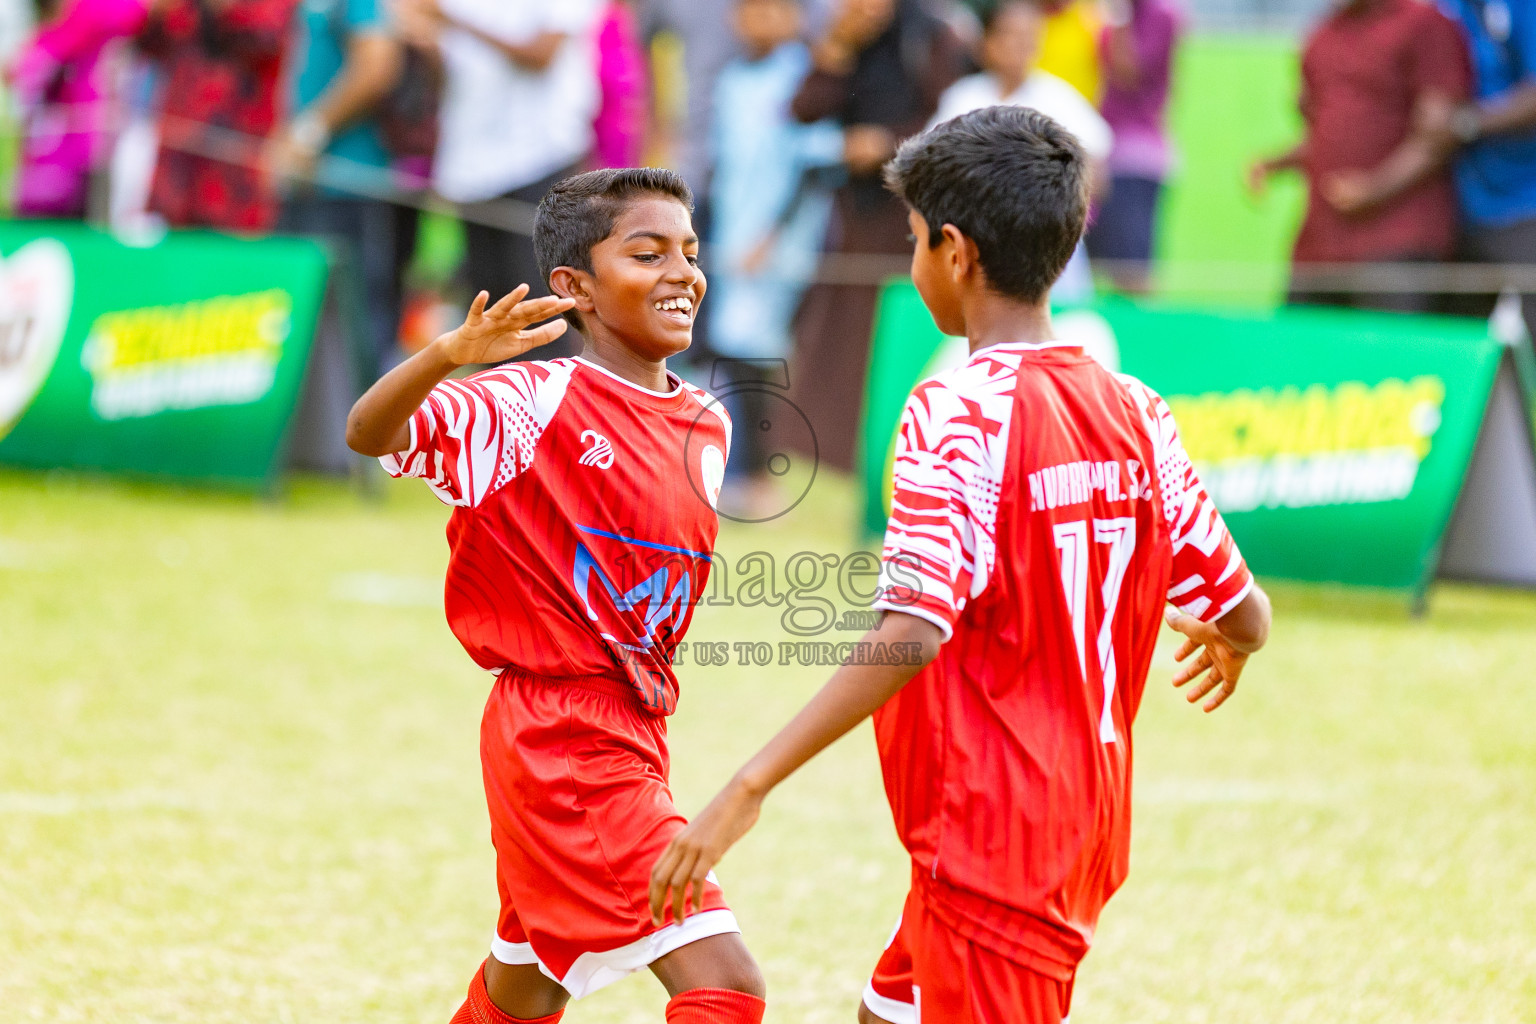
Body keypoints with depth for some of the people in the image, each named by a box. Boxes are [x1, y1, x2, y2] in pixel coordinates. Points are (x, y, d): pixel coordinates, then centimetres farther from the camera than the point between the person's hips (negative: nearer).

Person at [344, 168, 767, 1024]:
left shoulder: (708, 426, 9)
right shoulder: (534, 405, -13)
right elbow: (370, 434, -26)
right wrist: (447, 357, -44)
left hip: (632, 731, 9)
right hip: (563, 736, -9)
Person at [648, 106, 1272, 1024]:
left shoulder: (958, 408, -16)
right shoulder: (1135, 413, 4)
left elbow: (911, 635, -27)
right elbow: (1246, 617, 8)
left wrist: (749, 789, -27)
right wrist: (1227, 647, 34)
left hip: (990, 836, -8)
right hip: (1085, 823, 8)